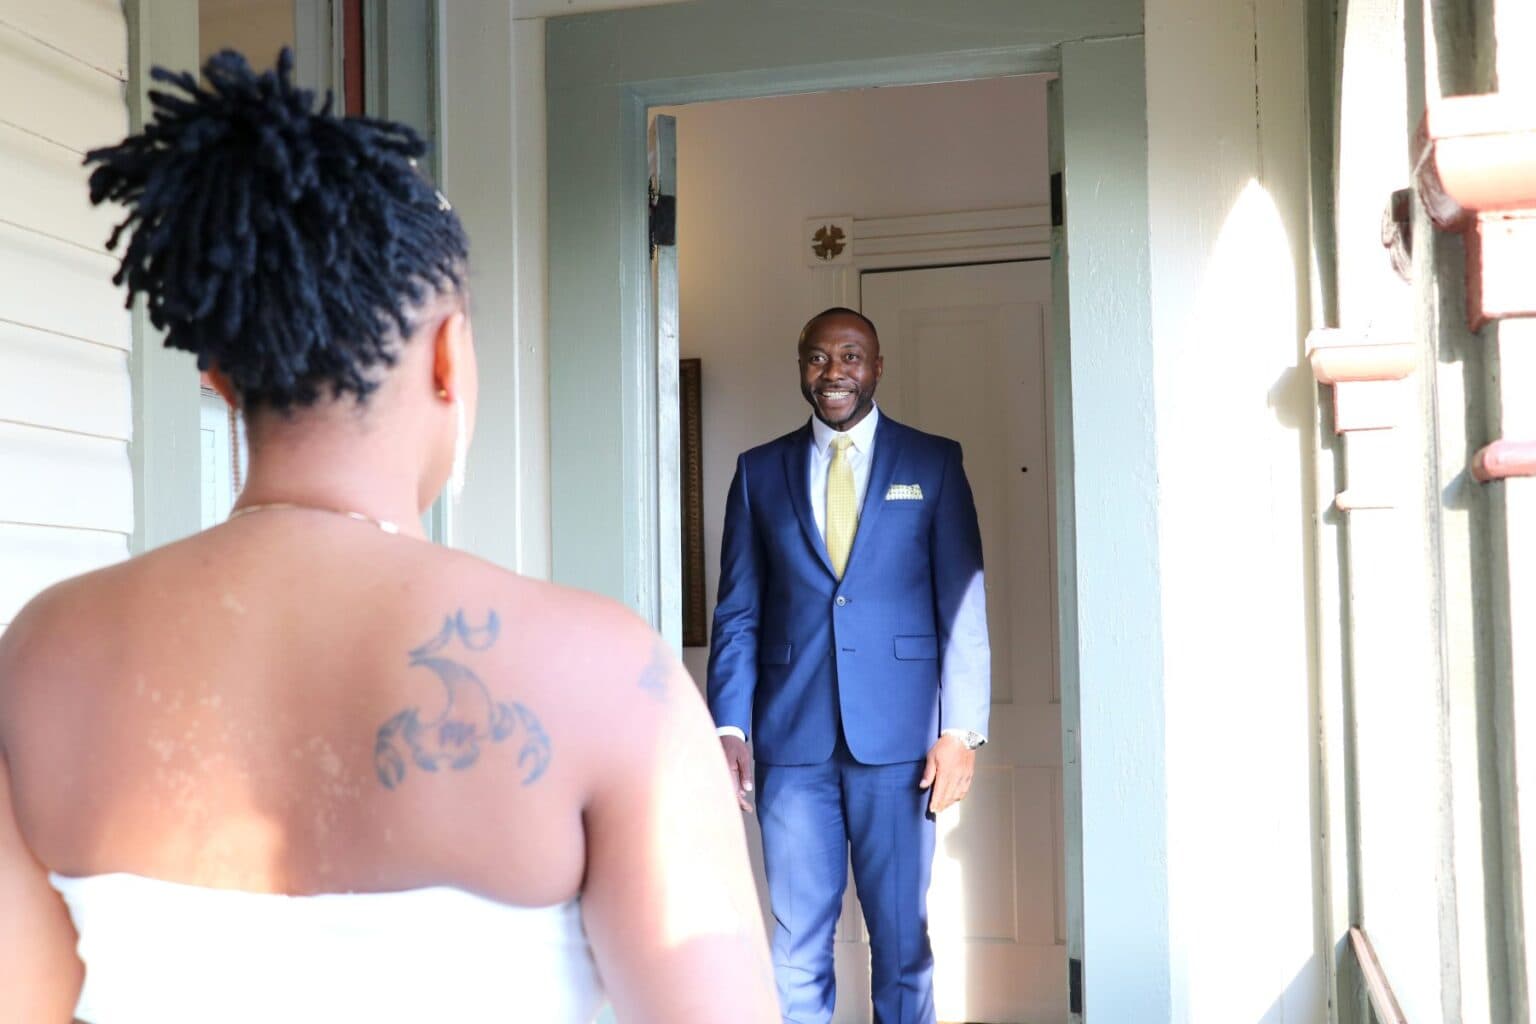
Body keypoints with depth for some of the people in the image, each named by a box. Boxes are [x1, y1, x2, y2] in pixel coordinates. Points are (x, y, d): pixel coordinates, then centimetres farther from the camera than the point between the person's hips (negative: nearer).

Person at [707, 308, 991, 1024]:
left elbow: (963, 604, 2)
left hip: (897, 735, -1)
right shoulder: (760, 471, 10)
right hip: (791, 740, 1)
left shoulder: (933, 462, 6)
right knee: (797, 944, 5)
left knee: (901, 936, 6)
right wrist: (729, 728, -1)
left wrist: (962, 731, -6)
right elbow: (737, 613, 9)